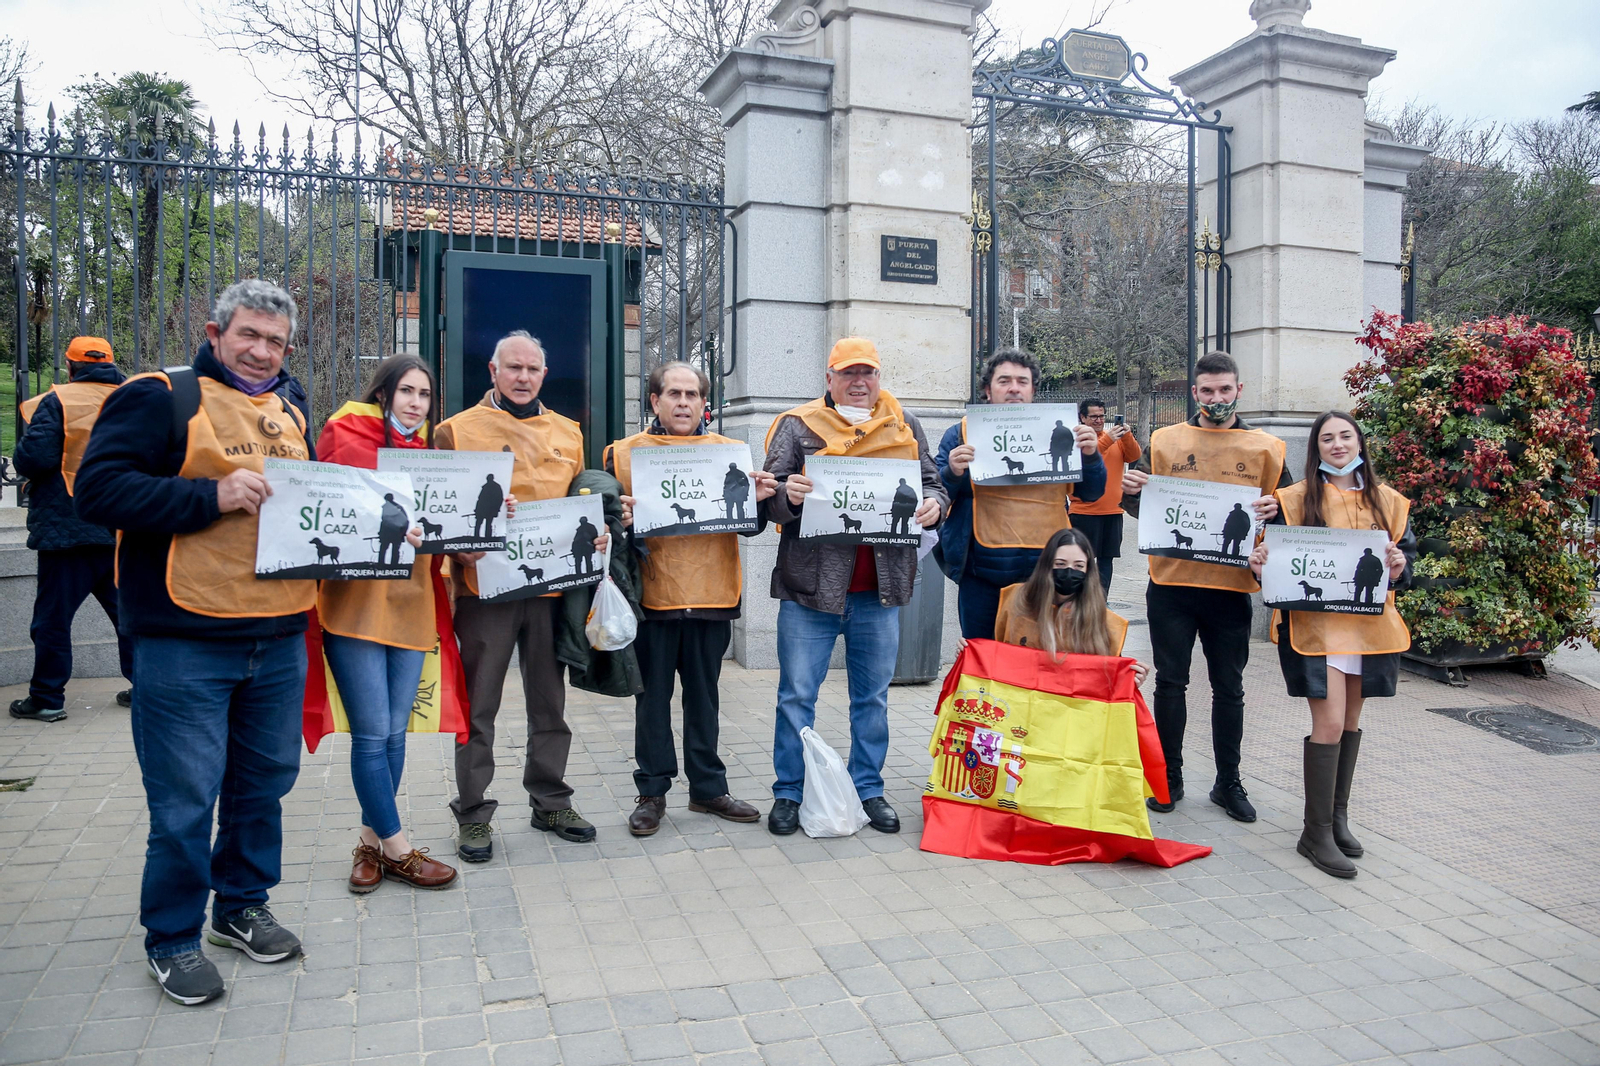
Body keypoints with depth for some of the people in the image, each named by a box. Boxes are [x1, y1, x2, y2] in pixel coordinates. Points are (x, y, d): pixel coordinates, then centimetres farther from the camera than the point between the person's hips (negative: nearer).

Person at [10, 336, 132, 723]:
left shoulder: (57, 401, -8)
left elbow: (33, 459, -16)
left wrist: (21, 457, 6)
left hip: (68, 528, -4)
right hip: (123, 531, 5)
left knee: (53, 615, 5)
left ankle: (46, 698, 12)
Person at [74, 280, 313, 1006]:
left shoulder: (289, 417, 16)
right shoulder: (159, 398, -5)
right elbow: (99, 489, -13)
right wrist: (210, 494, -21)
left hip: (279, 639, 6)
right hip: (186, 641, -6)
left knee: (264, 782, 15)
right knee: (185, 798, 2)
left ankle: (242, 905, 33)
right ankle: (172, 939, 20)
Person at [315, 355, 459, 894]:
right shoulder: (347, 436, 0)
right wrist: (385, 524, -25)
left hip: (411, 605, 6)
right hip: (355, 603, -5)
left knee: (394, 732, 8)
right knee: (373, 734, -3)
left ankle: (371, 842, 22)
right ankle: (397, 850, 9)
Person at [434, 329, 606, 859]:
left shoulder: (568, 433, 14)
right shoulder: (459, 429, 2)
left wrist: (596, 534, 0)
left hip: (552, 583, 4)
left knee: (549, 701, 12)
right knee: (478, 706, 4)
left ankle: (551, 802, 26)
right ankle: (472, 816, 15)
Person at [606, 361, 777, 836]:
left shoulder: (731, 452, 9)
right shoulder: (624, 453, 3)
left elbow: (749, 522, 8)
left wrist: (759, 498, -12)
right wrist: (619, 518, -21)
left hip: (712, 597, 2)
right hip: (651, 597, -1)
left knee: (704, 697, 12)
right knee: (652, 698, 7)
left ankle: (708, 788, 24)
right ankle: (652, 793, 19)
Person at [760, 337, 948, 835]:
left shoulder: (905, 427, 13)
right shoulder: (798, 425, 4)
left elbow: (932, 482, 17)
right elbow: (768, 497, 0)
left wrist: (934, 504, -6)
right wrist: (787, 494, -23)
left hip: (881, 587, 3)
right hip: (812, 584, -2)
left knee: (873, 696, 12)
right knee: (797, 695, 3)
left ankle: (869, 790, 26)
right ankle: (788, 794, 17)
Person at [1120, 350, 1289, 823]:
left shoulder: (1265, 448, 5)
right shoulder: (1164, 440, 6)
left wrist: (1273, 511, -14)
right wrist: (1133, 490, -11)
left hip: (1231, 586, 0)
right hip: (1171, 582, 0)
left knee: (1228, 687, 9)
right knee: (1170, 683, 6)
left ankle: (1228, 783, 22)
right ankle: (1169, 778, 19)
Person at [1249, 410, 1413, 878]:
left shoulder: (1387, 501, 10)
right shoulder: (1295, 499, 1)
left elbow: (1407, 554, 11)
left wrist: (1399, 568, -11)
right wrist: (1261, 564, -19)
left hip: (1369, 623, 4)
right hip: (1315, 623, -4)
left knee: (1350, 722, 13)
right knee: (1329, 723, -10)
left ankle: (1337, 816, 28)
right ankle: (1316, 833, 1)